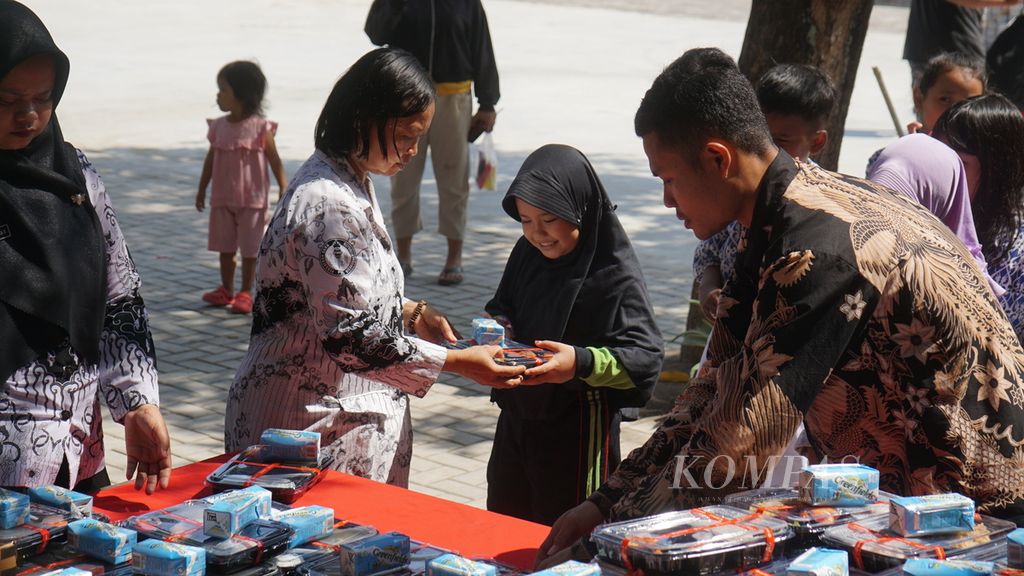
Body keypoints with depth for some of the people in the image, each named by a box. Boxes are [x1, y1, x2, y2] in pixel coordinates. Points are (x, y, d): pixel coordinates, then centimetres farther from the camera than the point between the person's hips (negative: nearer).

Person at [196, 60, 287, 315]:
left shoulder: (260, 128, -13)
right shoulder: (218, 127, 2)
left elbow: (274, 161, -8)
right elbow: (211, 160, 11)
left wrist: (283, 190, -11)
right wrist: (202, 189, 15)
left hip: (252, 200, -5)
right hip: (223, 198, 5)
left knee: (249, 248, 3)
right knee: (225, 246, 12)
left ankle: (245, 293, 12)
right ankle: (226, 290, 24)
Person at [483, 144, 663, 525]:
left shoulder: (615, 275, -17)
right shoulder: (527, 255, 4)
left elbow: (645, 357, -23)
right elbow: (501, 308, 20)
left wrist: (582, 362, -38)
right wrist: (496, 327, -3)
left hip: (578, 432, -7)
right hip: (517, 417, 7)